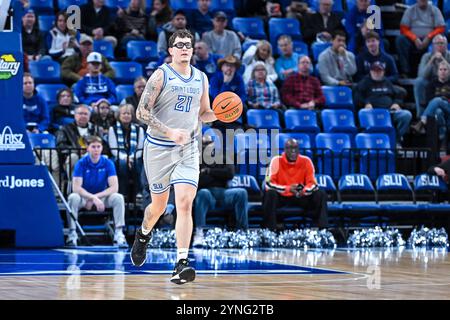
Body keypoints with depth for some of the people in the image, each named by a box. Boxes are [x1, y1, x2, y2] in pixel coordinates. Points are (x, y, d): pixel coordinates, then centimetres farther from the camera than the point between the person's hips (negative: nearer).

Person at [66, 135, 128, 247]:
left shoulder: (108, 163, -8)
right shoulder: (81, 164, -12)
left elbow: (114, 187, -15)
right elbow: (76, 187, -21)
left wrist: (96, 197, -26)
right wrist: (93, 198, -34)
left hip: (103, 197, 1)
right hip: (84, 197, -1)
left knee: (118, 198, -27)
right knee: (73, 197, -33)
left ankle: (119, 234, -25)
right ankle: (72, 234, -28)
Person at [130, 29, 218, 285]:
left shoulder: (201, 78, 8)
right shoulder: (161, 75, -7)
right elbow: (142, 112, -12)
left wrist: (219, 114, -2)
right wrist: (170, 132, -22)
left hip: (188, 149, 3)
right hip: (159, 148, -3)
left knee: (185, 204, -14)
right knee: (159, 205, 10)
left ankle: (182, 264, -18)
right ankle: (144, 234, 45)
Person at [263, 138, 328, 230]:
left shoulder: (306, 161, -5)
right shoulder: (277, 161, -12)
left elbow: (313, 183, -7)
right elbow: (269, 184, -19)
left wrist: (304, 191, -31)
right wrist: (287, 189, -33)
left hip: (300, 197, 3)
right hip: (281, 196, -3)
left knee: (320, 194, -17)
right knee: (270, 193, -34)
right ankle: (270, 229, -31)